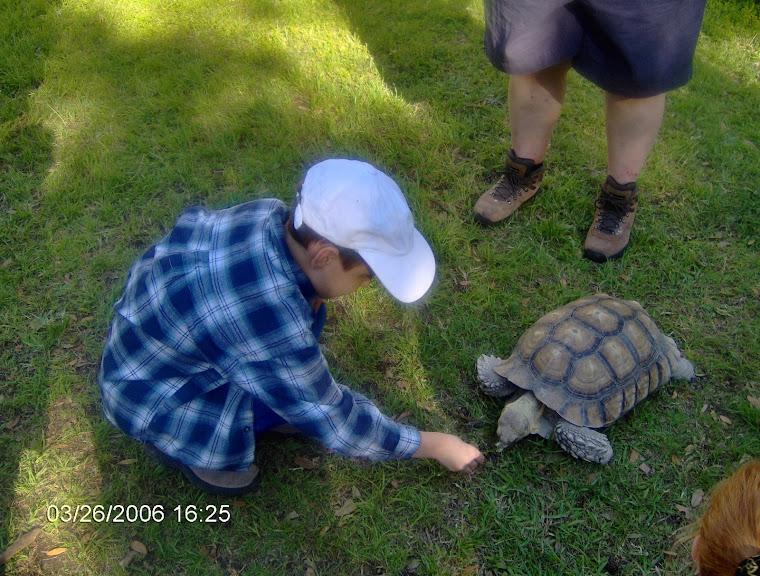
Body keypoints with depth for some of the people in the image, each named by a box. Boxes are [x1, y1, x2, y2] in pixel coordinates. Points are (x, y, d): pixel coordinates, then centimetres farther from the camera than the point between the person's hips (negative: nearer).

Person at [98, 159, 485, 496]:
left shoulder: (271, 214, -19)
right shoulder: (270, 326, -40)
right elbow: (336, 424, -25)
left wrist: (310, 300, -8)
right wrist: (438, 445, -12)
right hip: (146, 392, -6)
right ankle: (172, 439, 4)